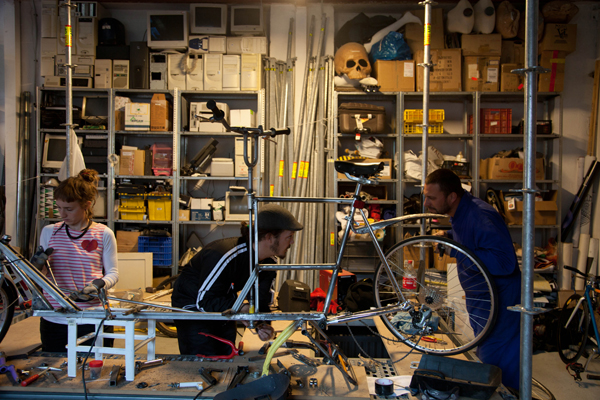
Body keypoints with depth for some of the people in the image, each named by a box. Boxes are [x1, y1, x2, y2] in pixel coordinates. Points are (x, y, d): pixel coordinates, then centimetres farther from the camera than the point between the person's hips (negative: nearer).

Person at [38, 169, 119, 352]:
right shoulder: (49, 232, 6)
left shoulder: (103, 234, -2)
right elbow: (41, 278, 10)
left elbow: (113, 273, 1)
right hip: (54, 320, 2)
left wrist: (97, 284, -19)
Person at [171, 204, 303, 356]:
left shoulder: (268, 264, -10)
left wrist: (262, 326, -27)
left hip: (223, 308, 7)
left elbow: (260, 301, -7)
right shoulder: (224, 255, -35)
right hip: (192, 306, -7)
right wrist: (239, 309, -41)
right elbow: (203, 301, -30)